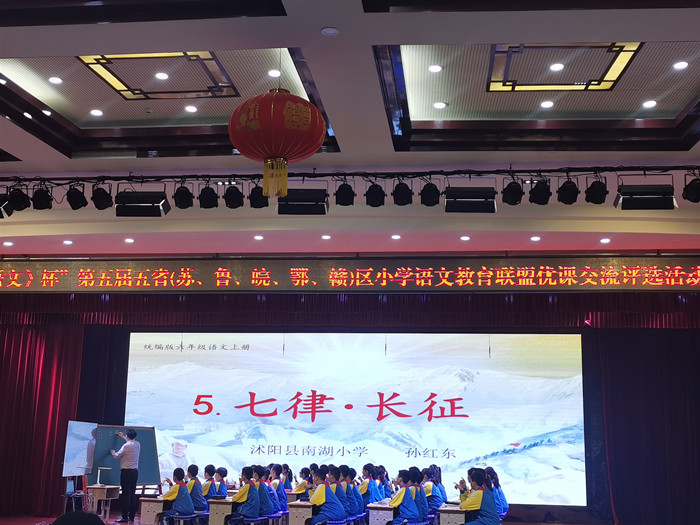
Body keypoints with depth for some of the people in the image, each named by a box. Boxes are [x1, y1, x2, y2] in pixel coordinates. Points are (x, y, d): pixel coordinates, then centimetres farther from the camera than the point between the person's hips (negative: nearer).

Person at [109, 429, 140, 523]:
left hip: (126, 472, -7)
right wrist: (122, 437, 45)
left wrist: (112, 452, 20)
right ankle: (132, 516, 12)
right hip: (135, 471, 7)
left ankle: (125, 517, -5)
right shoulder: (138, 444, 7)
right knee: (132, 494, 10)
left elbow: (117, 456, -2)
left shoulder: (126, 446, -14)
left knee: (125, 494, -5)